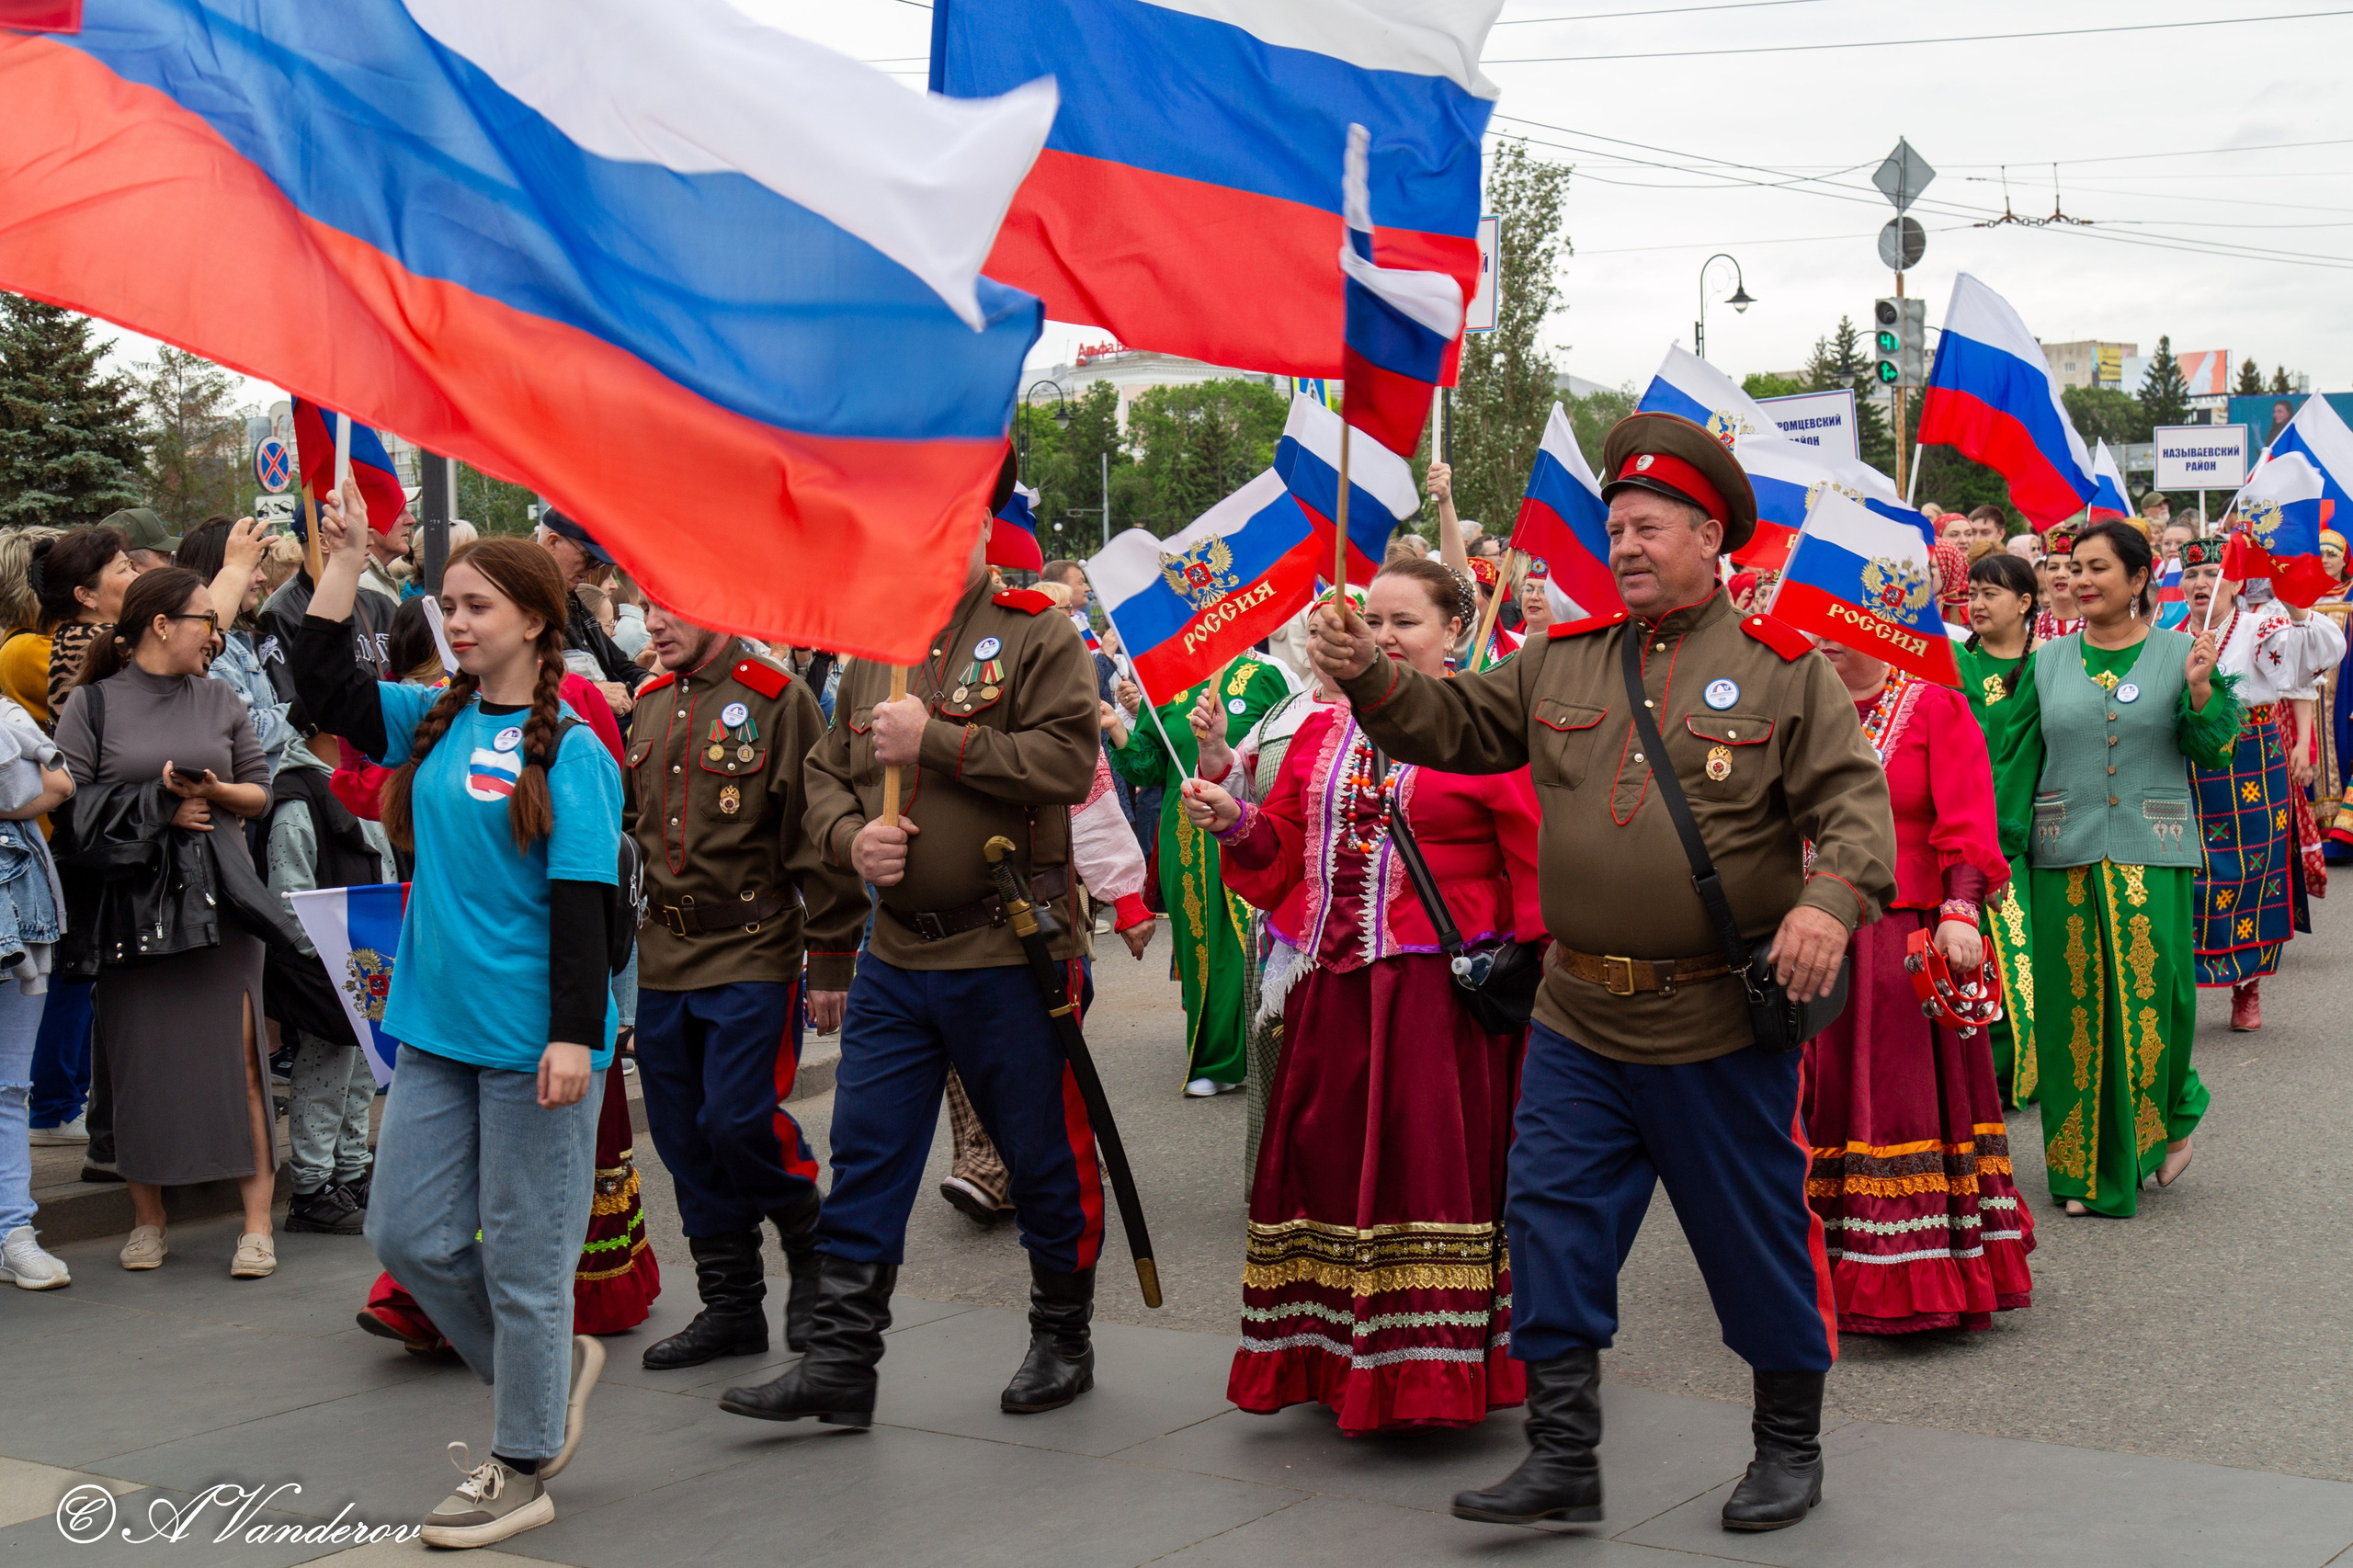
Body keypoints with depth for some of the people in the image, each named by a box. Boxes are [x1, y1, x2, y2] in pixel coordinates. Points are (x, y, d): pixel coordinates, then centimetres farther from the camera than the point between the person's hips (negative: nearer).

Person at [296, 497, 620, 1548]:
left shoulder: (570, 751, -10)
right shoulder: (431, 722, 9)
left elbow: (582, 900, -14)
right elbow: (321, 684, 9)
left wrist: (575, 1034, -19)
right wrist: (344, 559, 3)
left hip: (532, 1039, -7)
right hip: (437, 1028, 7)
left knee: (523, 1257, 2)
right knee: (408, 1234, 9)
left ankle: (523, 1469, 16)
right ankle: (551, 1369, 30)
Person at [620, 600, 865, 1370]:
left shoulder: (778, 699, -8)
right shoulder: (651, 705, 12)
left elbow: (818, 837, -8)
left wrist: (832, 961, -10)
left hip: (754, 958, -6)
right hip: (665, 959, 7)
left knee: (742, 1122, -12)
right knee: (687, 1140, 8)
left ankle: (813, 1253, 14)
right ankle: (730, 1304, 19)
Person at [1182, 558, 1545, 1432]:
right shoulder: (1324, 733, 14)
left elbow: (1536, 867, -9)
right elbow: (1281, 854, 17)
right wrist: (1233, 824, -2)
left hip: (1440, 992, -6)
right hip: (1331, 990, 6)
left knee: (1428, 1168, -4)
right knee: (1330, 1164, 10)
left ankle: (1429, 1370, 6)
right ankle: (1341, 1364, 22)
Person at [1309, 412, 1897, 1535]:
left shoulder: (1780, 669, -3)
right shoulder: (1562, 662, 9)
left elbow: (1854, 798, -9)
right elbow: (1450, 727, 12)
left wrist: (1832, 896, -27)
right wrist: (1367, 677, -6)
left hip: (1719, 1022, -4)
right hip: (1578, 1019, 4)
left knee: (1755, 1236, 8)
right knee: (1551, 1222, 3)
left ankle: (1790, 1446, 26)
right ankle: (1563, 1454, 14)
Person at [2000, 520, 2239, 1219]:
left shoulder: (2177, 653, 2)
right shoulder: (2046, 663, 7)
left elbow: (2212, 752, 1)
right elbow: (2019, 761, 7)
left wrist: (2201, 692, -17)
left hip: (2153, 856, -2)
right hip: (2065, 857, 2)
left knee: (2152, 997, -2)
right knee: (2076, 1005, 2)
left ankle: (2169, 1119, 25)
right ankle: (2085, 1165, 12)